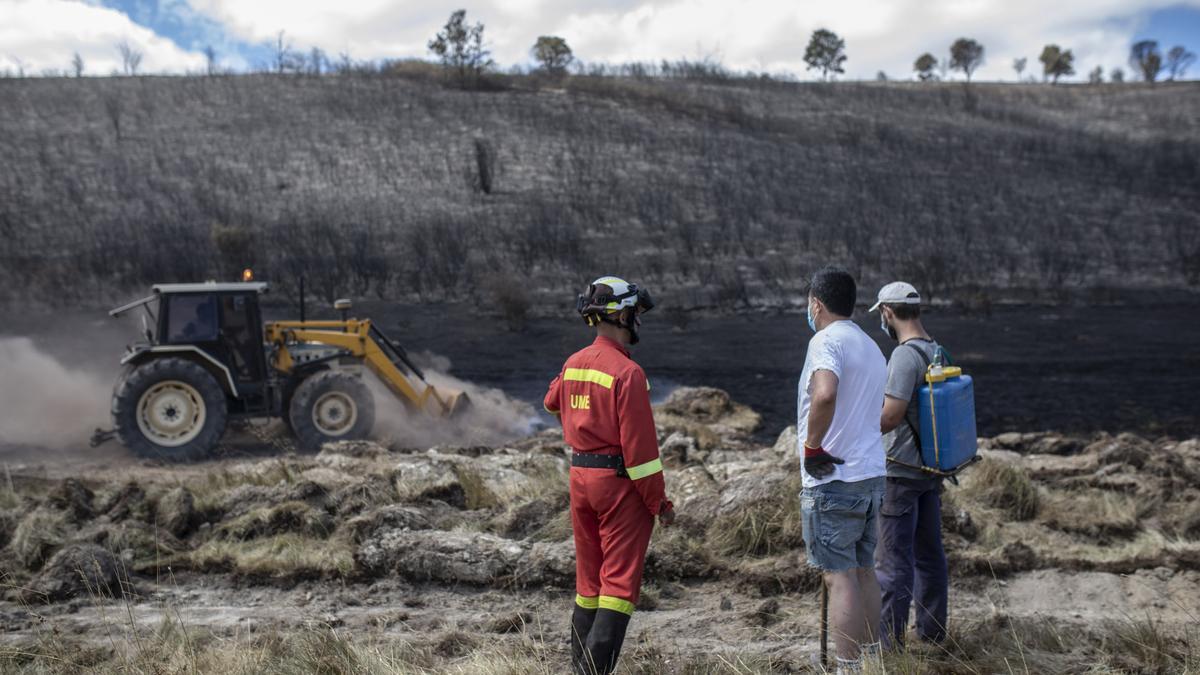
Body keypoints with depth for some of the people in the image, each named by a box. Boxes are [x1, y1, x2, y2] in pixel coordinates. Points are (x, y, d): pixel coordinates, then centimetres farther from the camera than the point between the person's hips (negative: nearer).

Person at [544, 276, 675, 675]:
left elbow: (553, 402, 28)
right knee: (620, 581, -2)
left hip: (580, 477, 8)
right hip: (621, 482, -8)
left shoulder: (573, 364, 6)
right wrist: (660, 502, -11)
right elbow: (639, 445, -19)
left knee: (589, 578, 17)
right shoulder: (627, 372, -18)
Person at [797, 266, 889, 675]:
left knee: (840, 577, -4)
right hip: (872, 473, 9)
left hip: (833, 478, -9)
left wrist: (812, 447, -21)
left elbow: (825, 395, -32)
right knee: (864, 571, 16)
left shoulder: (826, 341, -13)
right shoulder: (871, 347, 16)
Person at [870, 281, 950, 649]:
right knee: (929, 552, 16)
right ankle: (932, 632, 26)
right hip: (931, 469, 9)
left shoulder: (905, 355, -19)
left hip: (901, 472, -9)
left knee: (893, 559, -4)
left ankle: (889, 642, 1)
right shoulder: (938, 352, 10)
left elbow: (890, 416, -26)